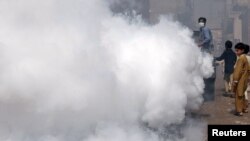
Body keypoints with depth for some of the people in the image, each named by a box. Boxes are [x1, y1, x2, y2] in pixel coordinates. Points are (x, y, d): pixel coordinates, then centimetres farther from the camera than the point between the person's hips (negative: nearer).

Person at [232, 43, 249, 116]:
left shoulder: (241, 58, -18)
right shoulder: (244, 57, 12)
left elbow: (238, 70, -22)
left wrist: (235, 80, -21)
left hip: (240, 81, -10)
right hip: (243, 80, 10)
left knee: (238, 95, -6)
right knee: (241, 95, 19)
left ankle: (239, 111, -5)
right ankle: (243, 108, 28)